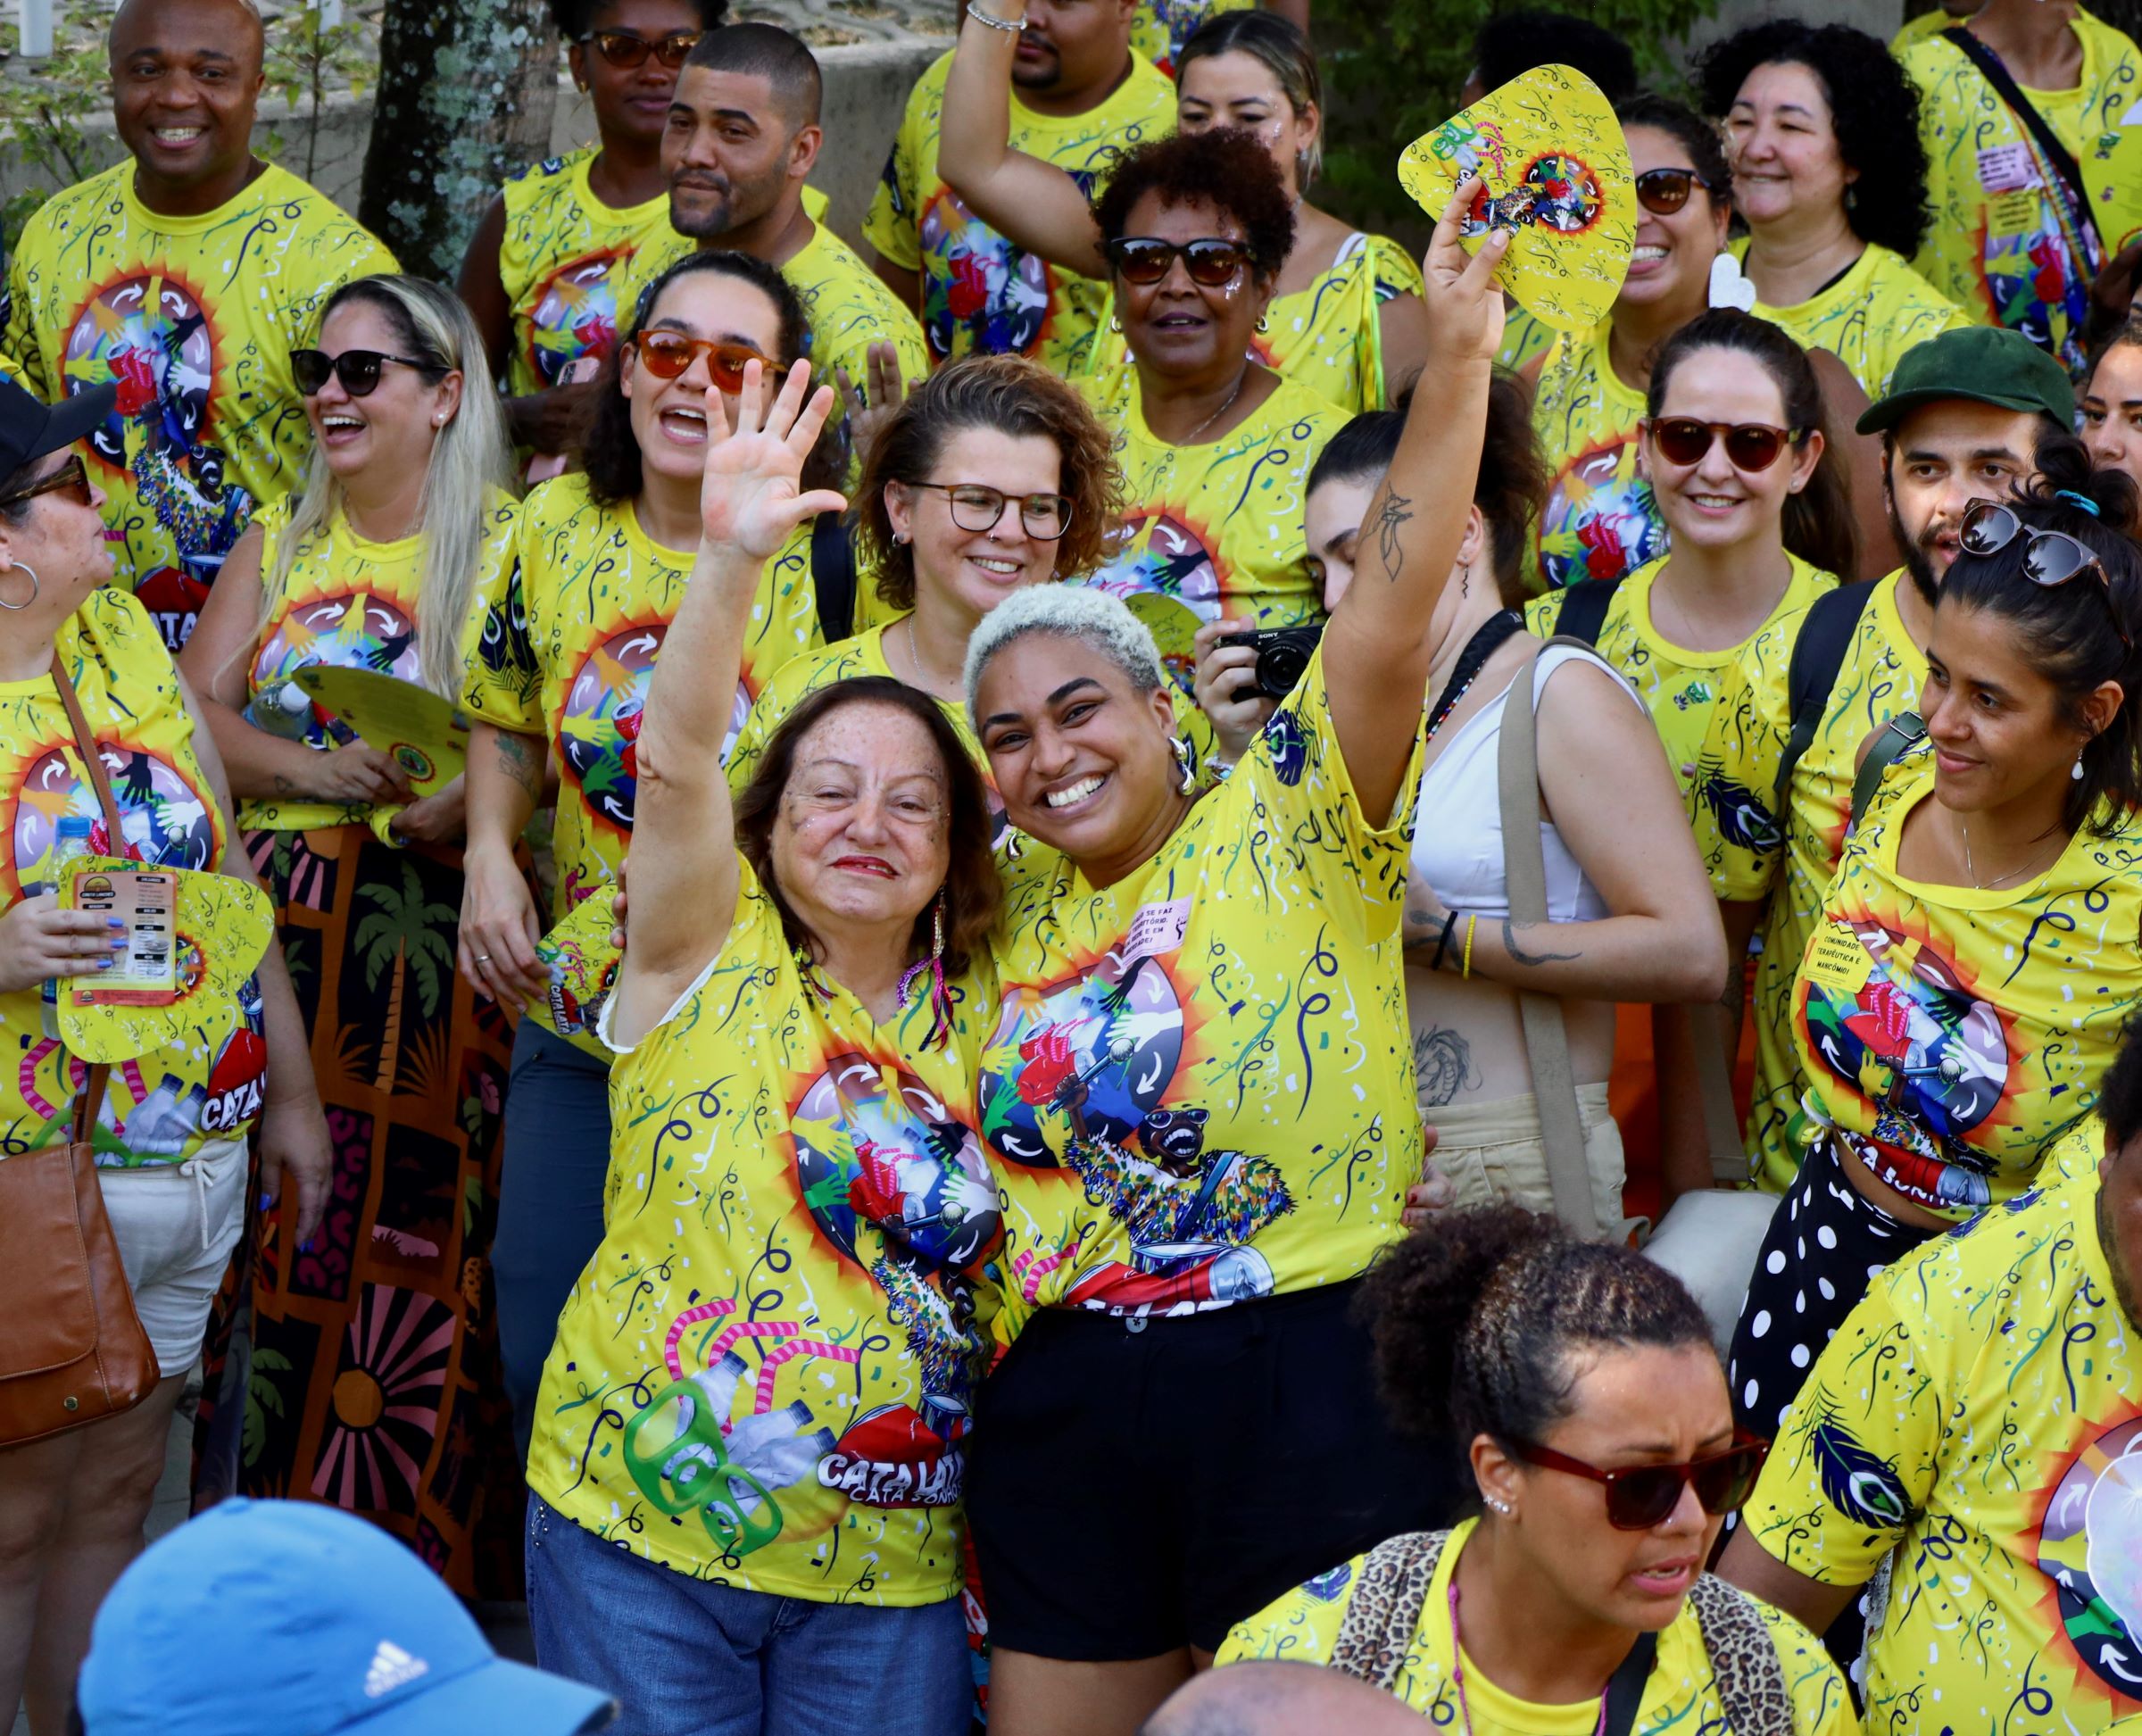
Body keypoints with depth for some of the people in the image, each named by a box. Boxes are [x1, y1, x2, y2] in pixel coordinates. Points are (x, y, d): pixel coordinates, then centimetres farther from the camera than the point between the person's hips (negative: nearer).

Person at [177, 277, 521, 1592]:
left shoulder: (507, 544, 2)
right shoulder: (279, 545, 17)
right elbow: (194, 709, 7)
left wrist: (472, 803, -25)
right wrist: (311, 769, -11)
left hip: (433, 934, -4)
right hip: (271, 918, 4)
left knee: (418, 1230, -6)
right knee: (273, 1231, 1)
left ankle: (407, 1567, 2)